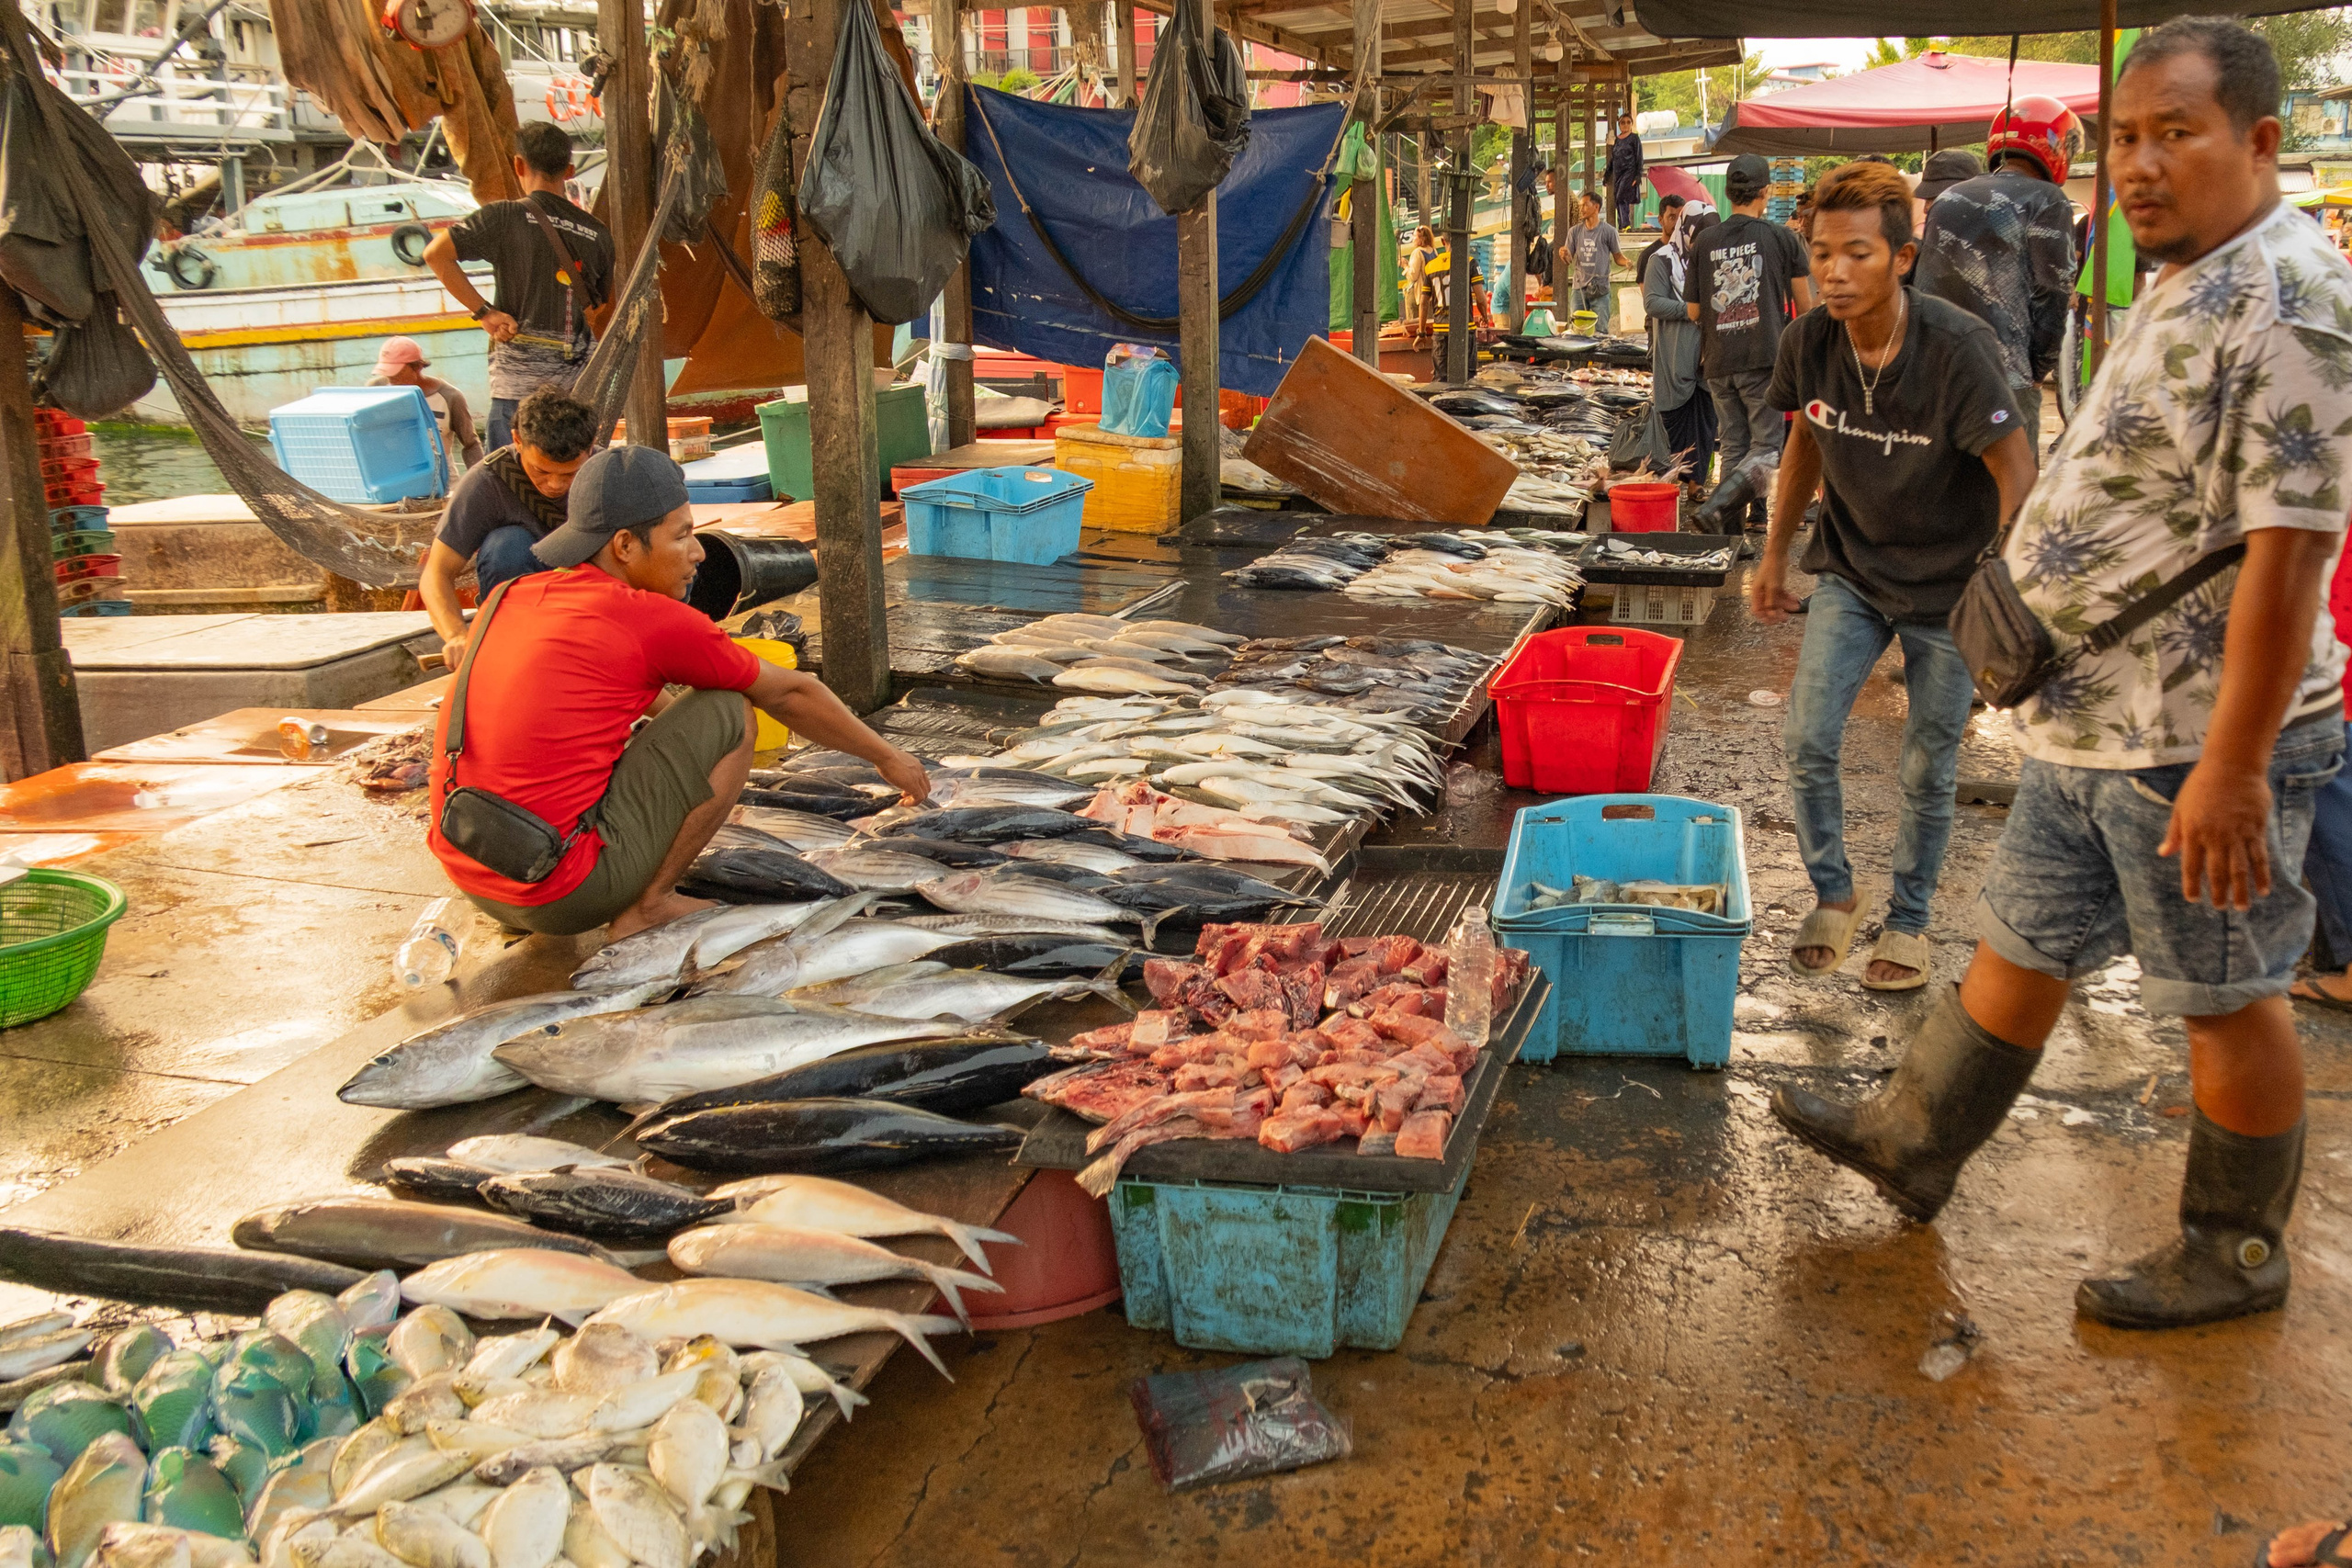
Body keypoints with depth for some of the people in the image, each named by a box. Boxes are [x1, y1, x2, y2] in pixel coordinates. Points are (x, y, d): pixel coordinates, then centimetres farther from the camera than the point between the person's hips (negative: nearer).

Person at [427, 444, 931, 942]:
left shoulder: (508, 601, 11)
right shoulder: (657, 623, -9)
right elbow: (789, 693, 6)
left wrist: (680, 714, 45)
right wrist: (887, 757, 20)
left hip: (470, 876, 8)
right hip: (564, 892, -7)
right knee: (731, 714, 2)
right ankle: (647, 906, 5)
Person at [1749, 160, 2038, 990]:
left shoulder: (1958, 349, -25)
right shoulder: (1810, 341, -11)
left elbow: (2015, 474, -20)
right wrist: (1774, 553, 11)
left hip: (1947, 586, -3)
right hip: (1851, 572, 4)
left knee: (1928, 772, 6)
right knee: (1807, 741, -6)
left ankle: (1908, 921, 28)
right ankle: (1833, 895, 19)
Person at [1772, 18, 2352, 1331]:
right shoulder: (2189, 288, 12)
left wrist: (2232, 767, -26)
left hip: (2196, 743, -9)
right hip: (2094, 728, 10)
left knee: (2226, 1001, 7)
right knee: (2022, 944, 20)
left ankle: (2236, 1256, 25)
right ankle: (1913, 1143, 36)